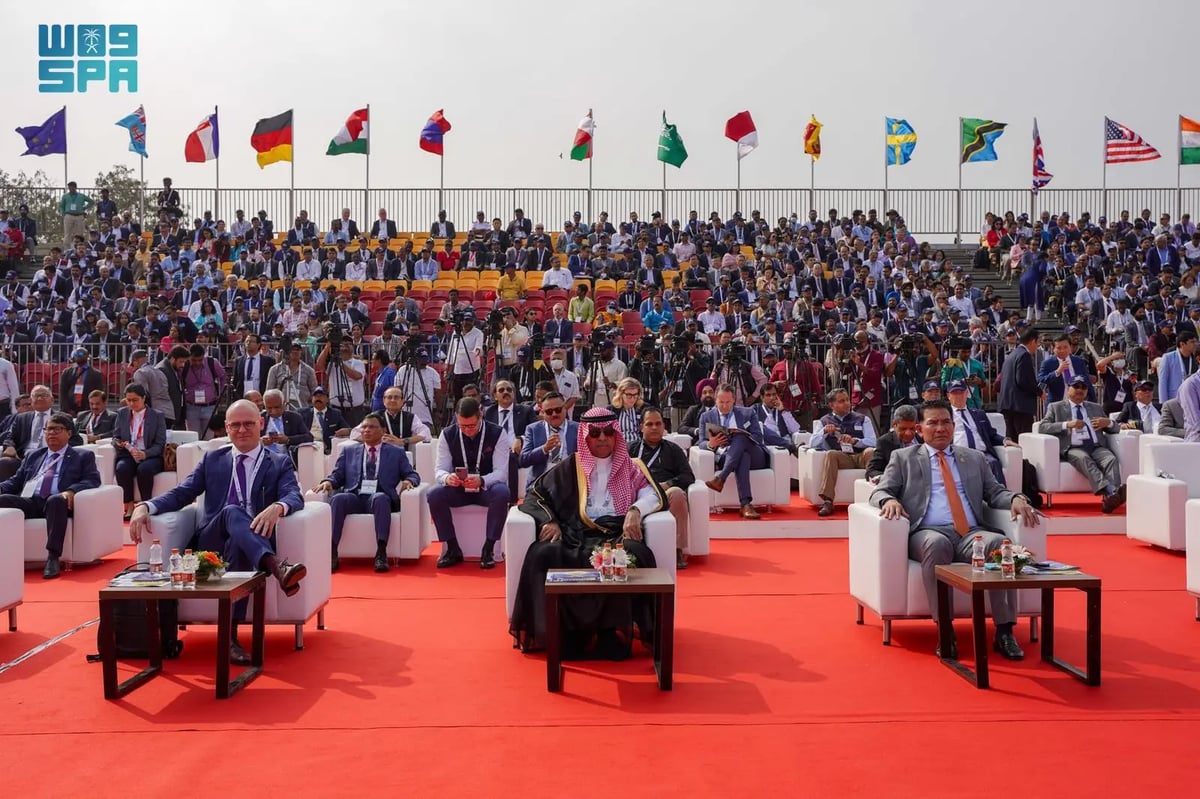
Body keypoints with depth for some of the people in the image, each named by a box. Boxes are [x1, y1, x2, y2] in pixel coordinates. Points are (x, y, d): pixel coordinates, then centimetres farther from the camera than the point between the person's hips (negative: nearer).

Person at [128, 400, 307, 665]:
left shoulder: (280, 463, 12)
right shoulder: (212, 459, 19)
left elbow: (295, 497, -7)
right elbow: (180, 494, 10)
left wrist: (277, 507, -33)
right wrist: (145, 506, -12)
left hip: (249, 540, -1)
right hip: (212, 543, 1)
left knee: (238, 544, -39)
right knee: (232, 511, -34)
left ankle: (230, 636, -41)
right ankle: (275, 564, -60)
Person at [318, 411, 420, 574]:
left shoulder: (396, 452, 21)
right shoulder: (349, 450, 26)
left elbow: (412, 475, 15)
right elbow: (338, 475, 20)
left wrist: (408, 481, -9)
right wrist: (328, 481, -3)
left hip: (380, 498, -2)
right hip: (354, 498, 2)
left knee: (380, 498, -38)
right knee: (338, 498, -33)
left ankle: (381, 553, -43)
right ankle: (332, 552, -36)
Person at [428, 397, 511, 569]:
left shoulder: (498, 434, -9)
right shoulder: (447, 435, -2)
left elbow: (501, 472, -16)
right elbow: (440, 470, -6)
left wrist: (481, 481, -38)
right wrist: (447, 478, -32)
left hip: (487, 488, -2)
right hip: (457, 489, 2)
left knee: (502, 493, -36)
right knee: (434, 494, -28)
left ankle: (488, 549, -23)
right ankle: (453, 549, -15)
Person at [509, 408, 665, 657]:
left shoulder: (630, 467, 19)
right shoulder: (570, 466, 19)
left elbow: (654, 494, 3)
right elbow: (536, 495, 16)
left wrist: (635, 510, -19)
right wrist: (549, 520, -4)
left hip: (617, 534, -1)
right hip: (575, 536, 1)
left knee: (634, 554, -36)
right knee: (544, 554, -31)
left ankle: (615, 632, -28)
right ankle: (563, 634, -22)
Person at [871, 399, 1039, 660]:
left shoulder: (974, 458, 26)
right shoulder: (903, 457, 18)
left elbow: (994, 492, 19)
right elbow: (880, 491, 9)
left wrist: (1015, 498, -4)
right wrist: (889, 500, -15)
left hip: (972, 533, 3)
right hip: (929, 533, -2)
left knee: (999, 543, -31)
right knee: (937, 544, -38)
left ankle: (1004, 631, -27)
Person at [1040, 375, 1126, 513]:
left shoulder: (1096, 408, 29)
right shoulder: (1055, 407, 18)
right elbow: (1043, 427, 3)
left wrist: (1108, 422, 4)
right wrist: (1067, 424, -12)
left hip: (1096, 447, 3)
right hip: (1072, 448, -3)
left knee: (1111, 459, -30)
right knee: (1084, 459, -37)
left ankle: (1112, 495, -51)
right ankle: (1110, 492, -54)